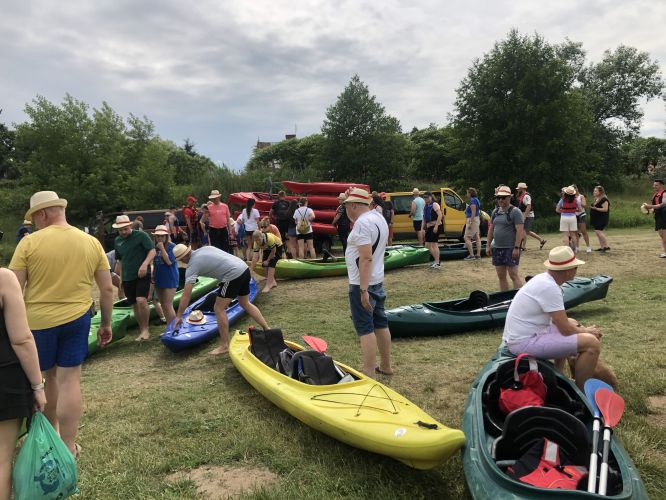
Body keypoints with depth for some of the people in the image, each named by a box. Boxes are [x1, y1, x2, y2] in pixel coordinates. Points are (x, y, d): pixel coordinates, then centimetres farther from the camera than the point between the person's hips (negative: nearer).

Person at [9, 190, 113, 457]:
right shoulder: (92, 243, 0)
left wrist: (11, 326, 5)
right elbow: (107, 289, 2)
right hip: (76, 319, 1)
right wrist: (106, 324, 12)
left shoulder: (29, 242, -8)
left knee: (46, 376, 18)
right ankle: (68, 447, 11)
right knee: (70, 380, 5)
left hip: (37, 321, -1)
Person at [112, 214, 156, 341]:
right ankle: (142, 331, 20)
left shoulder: (141, 235, -6)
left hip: (142, 275, -6)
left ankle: (145, 329, -9)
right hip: (127, 278, 6)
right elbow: (119, 260, 21)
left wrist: (145, 264, -25)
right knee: (134, 305, 8)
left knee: (141, 300, -23)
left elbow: (152, 251, -10)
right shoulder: (117, 241, 11)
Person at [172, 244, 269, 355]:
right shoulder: (205, 248, 17)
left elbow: (186, 295, -5)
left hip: (233, 275, -9)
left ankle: (225, 346, 7)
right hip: (244, 268, 9)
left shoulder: (192, 265, -4)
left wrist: (178, 316, 1)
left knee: (219, 308, 2)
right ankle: (267, 329, 28)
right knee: (245, 303, 24)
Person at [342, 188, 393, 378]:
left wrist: (363, 290, -25)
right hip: (377, 280, 10)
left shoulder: (362, 223, -20)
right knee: (380, 323, 15)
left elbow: (366, 258, -26)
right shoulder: (379, 218, 11)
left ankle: (369, 375, -2)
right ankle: (385, 366, 27)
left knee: (365, 328, -5)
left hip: (362, 284, -10)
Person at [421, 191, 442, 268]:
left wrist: (436, 226, -24)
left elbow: (440, 215, -18)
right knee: (428, 244, 10)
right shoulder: (425, 206, 16)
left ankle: (437, 263, -9)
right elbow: (424, 218, 20)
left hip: (435, 225, -9)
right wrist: (422, 228, 12)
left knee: (434, 243, -12)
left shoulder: (434, 204, -9)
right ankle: (436, 260, 21)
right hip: (428, 226, 9)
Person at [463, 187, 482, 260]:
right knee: (477, 237, 8)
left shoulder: (473, 200, -16)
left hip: (472, 220, -11)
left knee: (467, 237, -8)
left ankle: (471, 255, -10)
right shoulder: (476, 200, 16)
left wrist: (470, 223, -24)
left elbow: (473, 212, -22)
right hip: (477, 219, 11)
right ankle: (478, 255, 9)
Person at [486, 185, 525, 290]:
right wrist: (488, 245, 11)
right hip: (497, 248, 7)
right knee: (501, 276, 10)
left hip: (511, 249, -7)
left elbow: (519, 231, -14)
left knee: (513, 275, -6)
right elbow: (491, 229, 17)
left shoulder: (515, 212, -8)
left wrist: (516, 248, -20)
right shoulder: (495, 211, 13)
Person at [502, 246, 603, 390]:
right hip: (525, 343, -10)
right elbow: (566, 330, -17)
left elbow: (557, 319, 20)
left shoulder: (543, 278, 7)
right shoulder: (550, 287, -21)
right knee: (592, 343, -14)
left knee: (572, 323, 28)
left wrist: (582, 329, 8)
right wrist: (587, 331, 3)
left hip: (518, 336, 10)